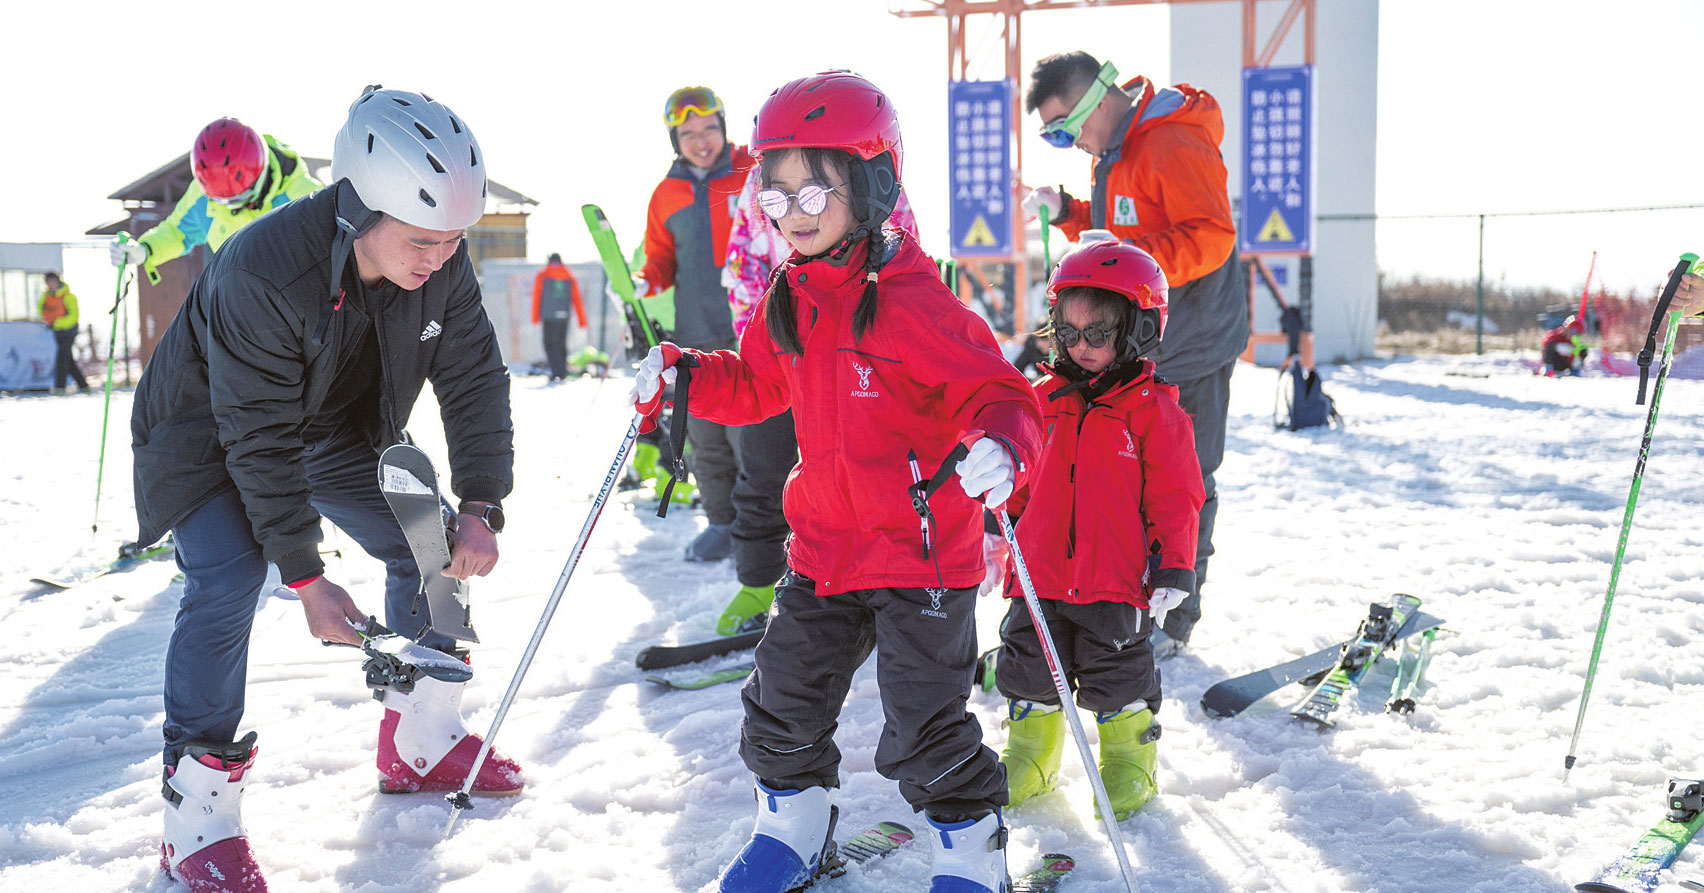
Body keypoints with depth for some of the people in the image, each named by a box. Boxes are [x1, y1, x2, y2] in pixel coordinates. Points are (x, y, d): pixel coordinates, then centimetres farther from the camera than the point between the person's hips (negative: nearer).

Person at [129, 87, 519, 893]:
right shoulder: (262, 273, -38)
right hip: (212, 436, -6)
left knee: (433, 548, 0)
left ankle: (421, 744, 17)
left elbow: (475, 379, -11)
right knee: (228, 583, -24)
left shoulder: (442, 265, -22)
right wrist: (307, 580, -31)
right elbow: (260, 442, -33)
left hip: (333, 431, 6)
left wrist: (480, 507, -20)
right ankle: (198, 817, -13)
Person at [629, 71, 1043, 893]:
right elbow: (755, 386, 19)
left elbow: (996, 392, -20)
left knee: (925, 728, 0)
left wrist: (999, 450, -40)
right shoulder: (788, 299, 3)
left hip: (920, 552, -7)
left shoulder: (912, 302, -20)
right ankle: (793, 825, 39)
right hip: (822, 548, 7)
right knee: (783, 705, 16)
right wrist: (680, 377, 4)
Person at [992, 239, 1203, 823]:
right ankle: (1029, 757, 32)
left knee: (1117, 680, 4)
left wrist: (1174, 568, -9)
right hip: (1039, 574, 4)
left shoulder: (1153, 409, -6)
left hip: (1116, 581, -4)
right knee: (1030, 672, 12)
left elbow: (1175, 496, -5)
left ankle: (1129, 765, 26)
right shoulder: (1043, 397, 6)